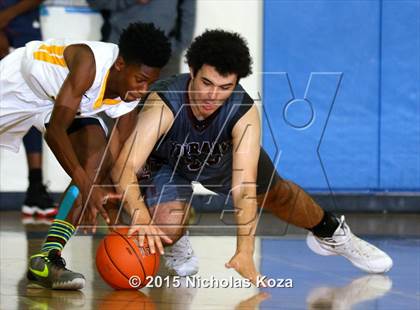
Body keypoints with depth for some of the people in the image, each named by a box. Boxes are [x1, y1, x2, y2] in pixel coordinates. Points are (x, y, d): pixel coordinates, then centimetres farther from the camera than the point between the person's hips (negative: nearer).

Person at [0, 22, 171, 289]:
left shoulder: (132, 96, -22)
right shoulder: (91, 64, -42)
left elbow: (118, 157, -16)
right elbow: (55, 129, -43)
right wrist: (86, 187, -48)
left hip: (67, 100, 5)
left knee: (99, 157, -17)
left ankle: (46, 260, -19)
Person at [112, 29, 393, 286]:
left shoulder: (245, 113, -37)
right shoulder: (164, 104, -42)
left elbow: (244, 189, -42)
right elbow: (125, 167, -50)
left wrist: (245, 254, -52)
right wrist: (141, 217, -69)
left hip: (226, 159, 2)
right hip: (170, 165, -2)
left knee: (278, 194, 17)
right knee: (166, 230, -26)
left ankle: (332, 233, 49)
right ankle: (175, 243, 13)